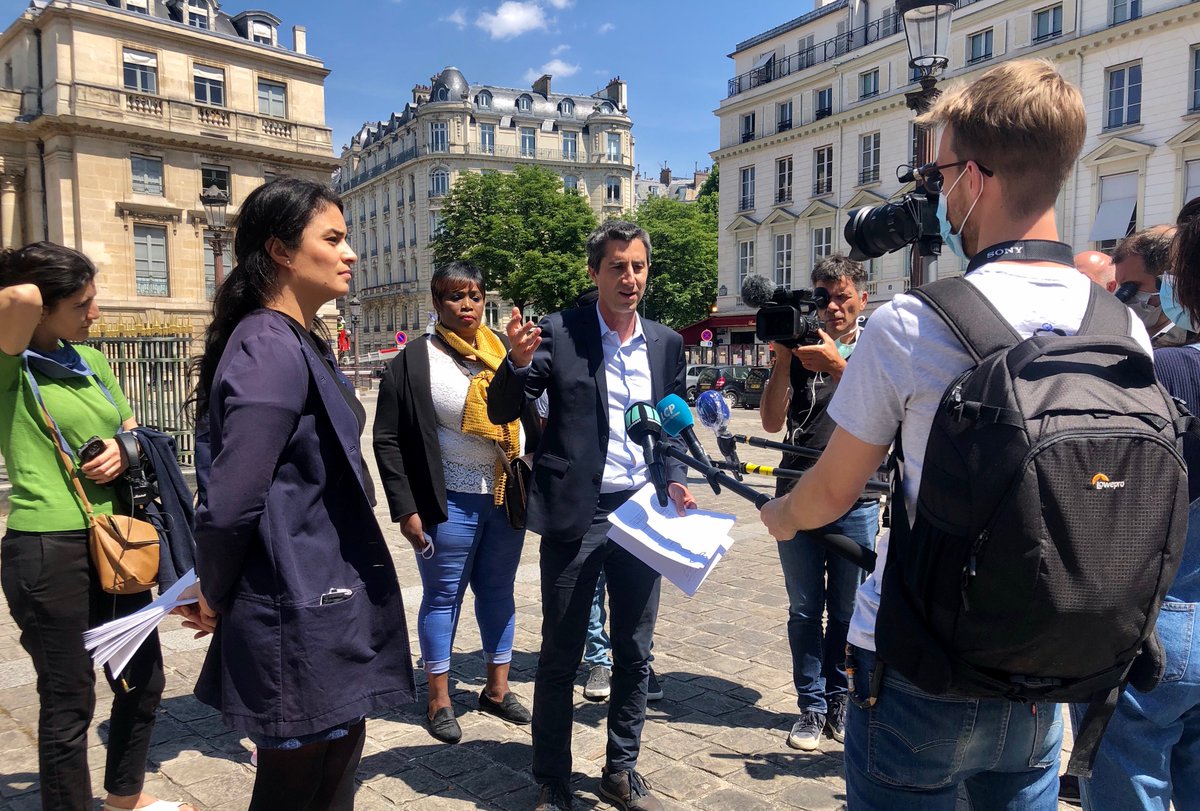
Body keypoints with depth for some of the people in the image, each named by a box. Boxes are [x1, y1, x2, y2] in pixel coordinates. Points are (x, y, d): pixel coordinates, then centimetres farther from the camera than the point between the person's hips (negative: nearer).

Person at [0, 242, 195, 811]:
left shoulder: (90, 360, 10)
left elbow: (133, 430, 18)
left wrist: (124, 451, -5)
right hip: (47, 552, -7)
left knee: (142, 679, 18)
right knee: (69, 700, 5)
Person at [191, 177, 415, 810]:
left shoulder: (299, 344, 11)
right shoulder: (270, 351, -20)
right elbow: (229, 506, -23)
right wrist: (217, 599, -6)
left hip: (326, 607, 9)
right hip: (303, 621, -9)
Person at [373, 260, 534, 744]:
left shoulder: (505, 354, 6)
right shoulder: (413, 363, -6)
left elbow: (532, 421, 12)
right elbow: (388, 440, -6)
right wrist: (405, 510, -11)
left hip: (507, 497, 5)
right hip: (449, 503, -4)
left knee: (498, 591, 14)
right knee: (443, 596, 8)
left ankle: (497, 688, 31)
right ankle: (438, 700, 24)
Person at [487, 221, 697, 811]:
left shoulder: (667, 343, 7)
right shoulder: (558, 333, -6)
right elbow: (502, 412, -8)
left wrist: (674, 479, -1)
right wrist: (518, 362, -27)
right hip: (575, 516, -4)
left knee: (635, 653, 14)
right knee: (560, 657, 8)